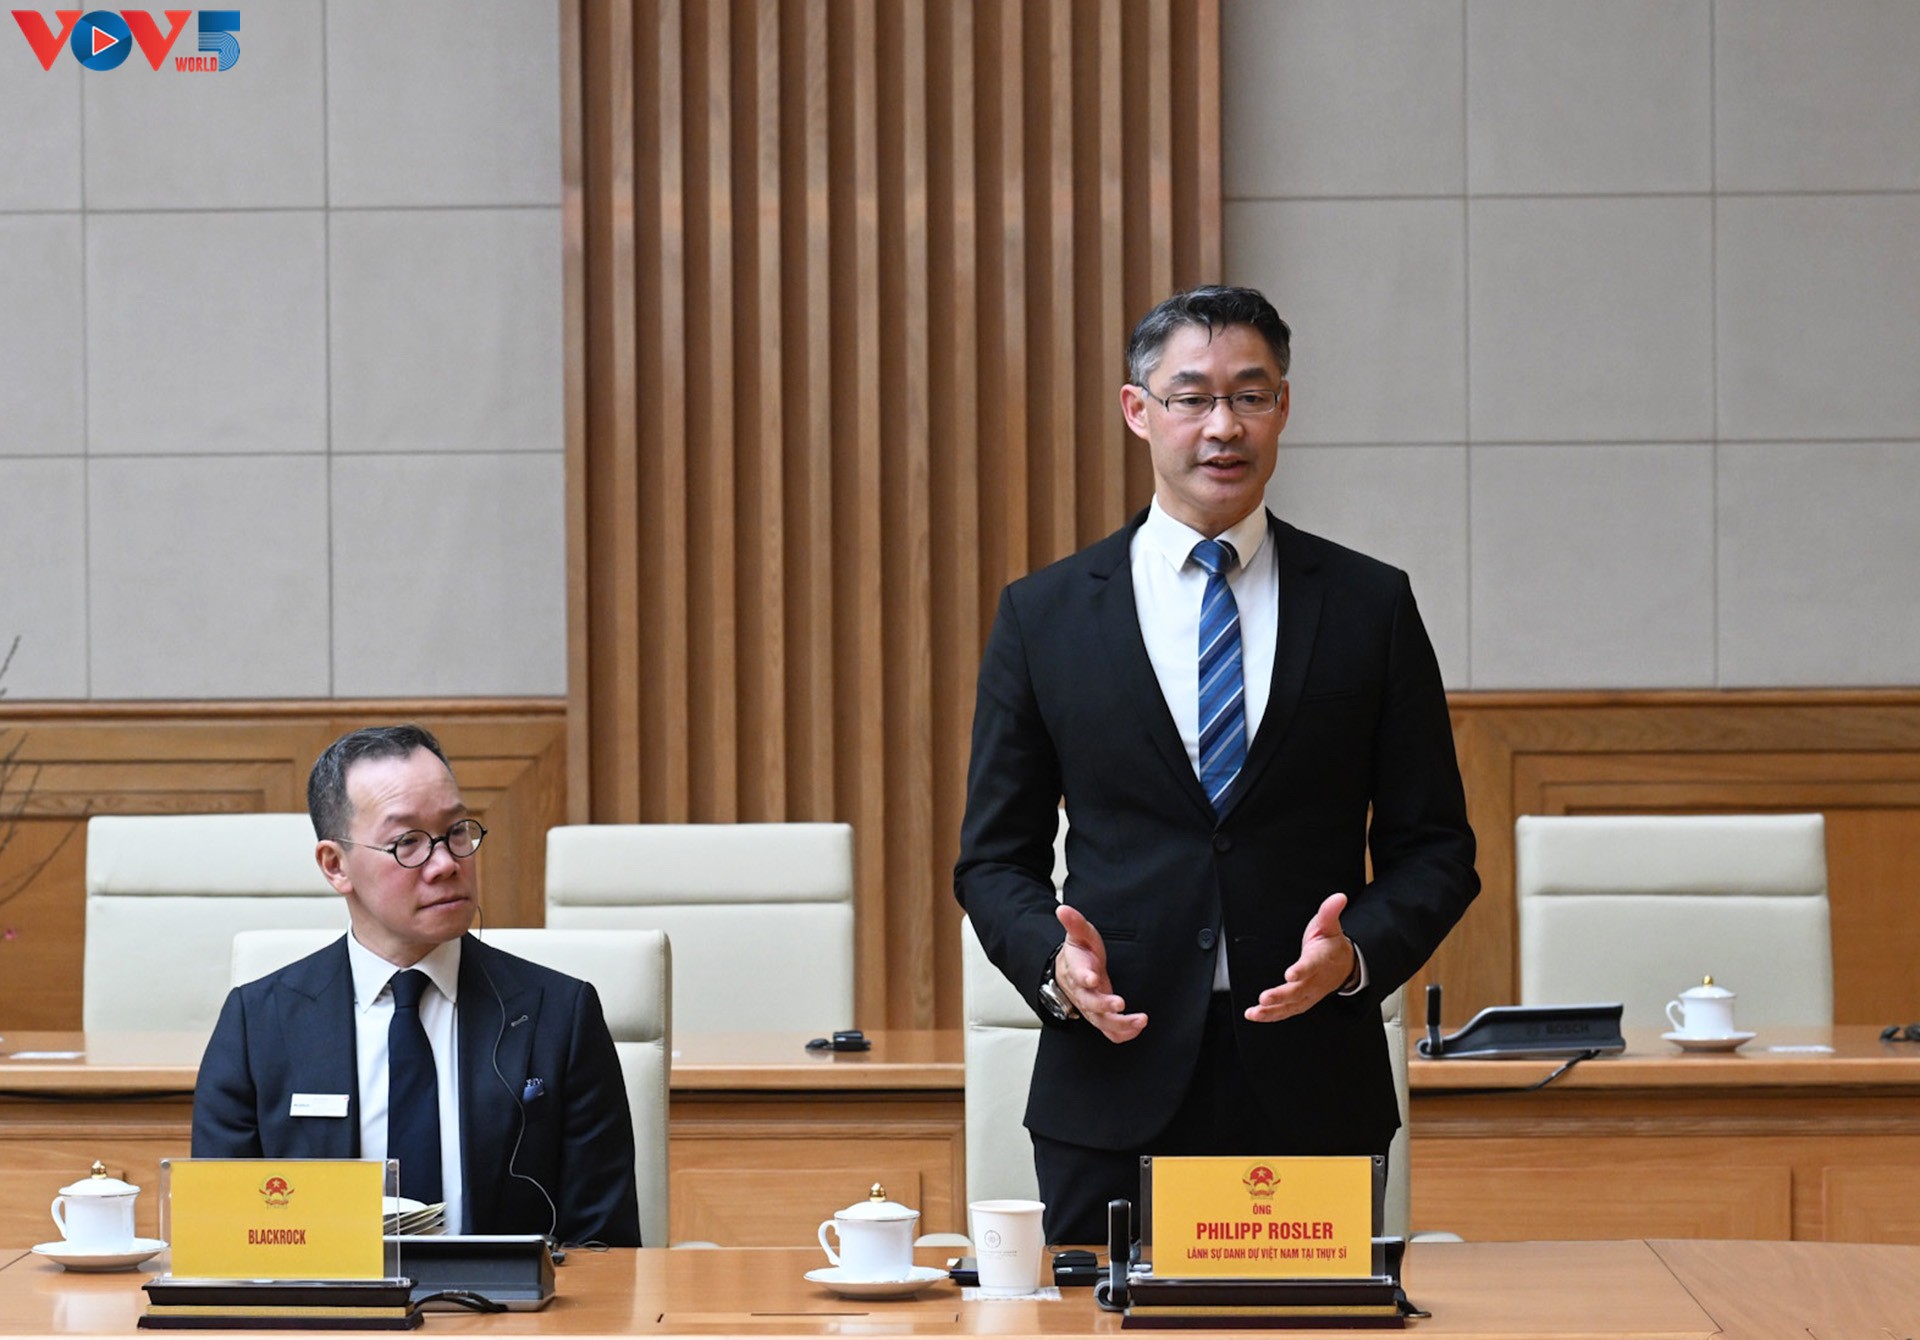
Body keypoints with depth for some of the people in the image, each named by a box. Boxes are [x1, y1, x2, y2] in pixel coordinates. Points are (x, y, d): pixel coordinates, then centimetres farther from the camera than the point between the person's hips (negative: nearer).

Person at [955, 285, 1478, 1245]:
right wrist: (1052, 959, -12)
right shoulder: (1043, 615, 7)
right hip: (1114, 1086, 0)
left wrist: (1357, 951, -12)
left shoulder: (1372, 606, 7)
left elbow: (1433, 843, 7)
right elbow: (996, 855, 9)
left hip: (1313, 1094, 0)